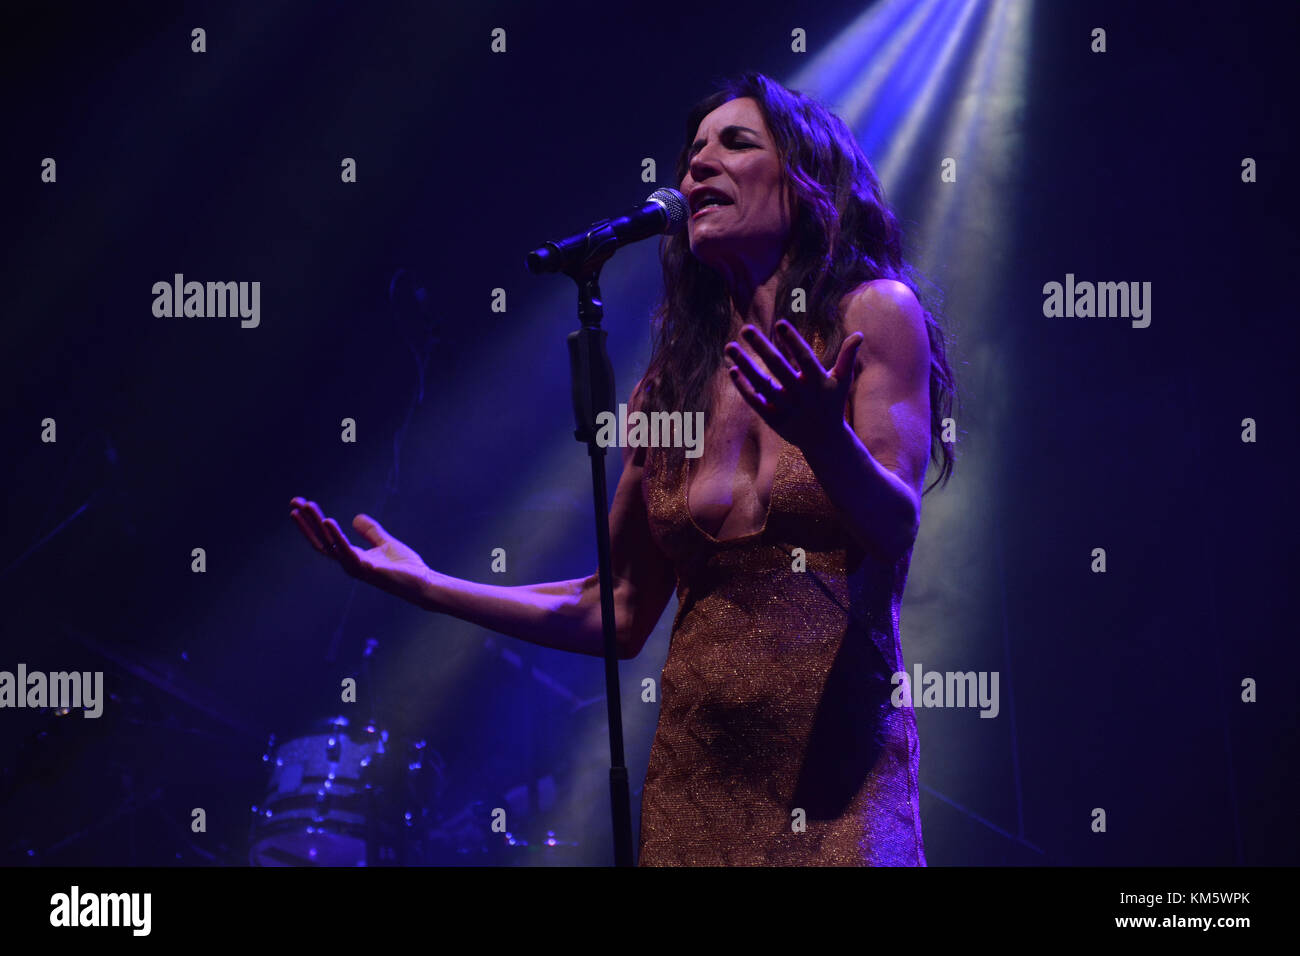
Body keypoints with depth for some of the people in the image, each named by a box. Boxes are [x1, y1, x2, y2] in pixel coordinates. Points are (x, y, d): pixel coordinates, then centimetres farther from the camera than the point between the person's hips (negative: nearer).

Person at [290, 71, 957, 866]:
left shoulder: (873, 314, -1)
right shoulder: (672, 384, 10)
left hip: (839, 771, -4)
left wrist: (823, 437, -30)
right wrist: (426, 587, 8)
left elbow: (896, 531, -11)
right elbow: (618, 613, 13)